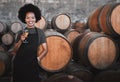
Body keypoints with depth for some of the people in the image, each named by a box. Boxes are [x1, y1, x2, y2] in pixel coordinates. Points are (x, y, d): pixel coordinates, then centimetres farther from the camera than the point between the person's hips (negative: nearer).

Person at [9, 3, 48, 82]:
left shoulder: (40, 32, 0)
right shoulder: (21, 33, 4)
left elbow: (45, 50, 3)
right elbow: (14, 50, 5)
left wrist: (37, 59, -5)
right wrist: (21, 40, -9)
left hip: (32, 65, -2)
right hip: (19, 64, 2)